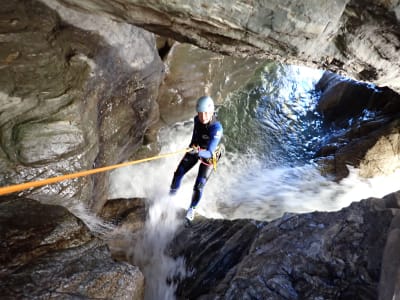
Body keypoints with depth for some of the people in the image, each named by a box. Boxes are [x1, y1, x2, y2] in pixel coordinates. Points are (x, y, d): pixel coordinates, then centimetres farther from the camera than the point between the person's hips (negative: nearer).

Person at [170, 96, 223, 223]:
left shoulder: (216, 128, -37)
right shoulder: (197, 119, -19)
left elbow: (209, 153, -40)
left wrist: (198, 152, -60)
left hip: (208, 156, -5)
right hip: (194, 150, 5)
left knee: (199, 186, -7)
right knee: (178, 173, 0)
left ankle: (192, 209, 22)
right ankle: (171, 195, 30)